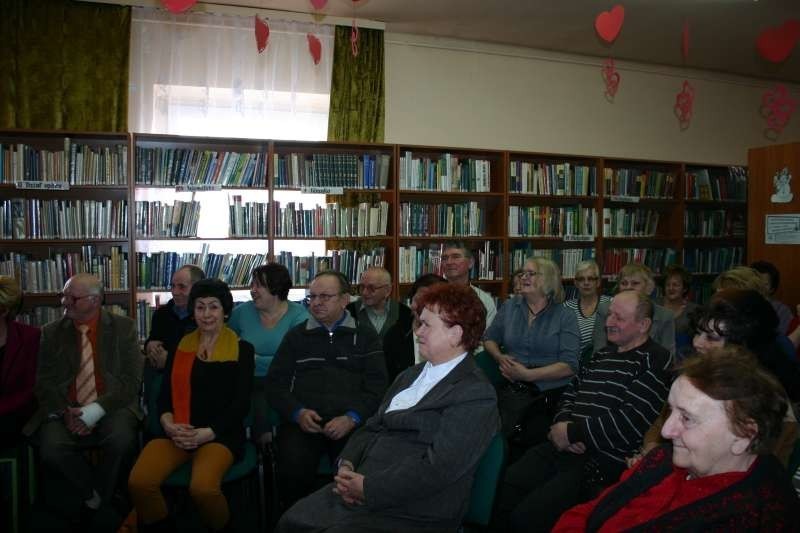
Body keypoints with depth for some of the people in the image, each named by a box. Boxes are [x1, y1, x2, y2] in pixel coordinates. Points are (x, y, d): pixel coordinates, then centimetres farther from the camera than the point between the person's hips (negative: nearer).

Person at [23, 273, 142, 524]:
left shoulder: (124, 328, 1)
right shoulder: (51, 332, 9)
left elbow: (131, 380, -6)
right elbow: (44, 383, 5)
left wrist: (93, 412, -18)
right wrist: (64, 412, -15)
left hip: (111, 408, -2)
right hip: (65, 411, 2)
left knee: (121, 439, -32)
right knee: (51, 448, -28)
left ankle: (97, 500, -2)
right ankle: (94, 495, 1)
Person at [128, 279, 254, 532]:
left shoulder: (242, 349, 4)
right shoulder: (180, 346, 16)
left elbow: (241, 402, -2)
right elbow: (165, 392, 11)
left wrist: (208, 432, -14)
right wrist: (168, 423, -10)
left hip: (221, 433, -3)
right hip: (177, 433, 4)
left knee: (203, 488, -31)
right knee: (138, 482, -23)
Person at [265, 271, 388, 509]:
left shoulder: (365, 335, 15)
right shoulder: (296, 336, 20)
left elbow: (377, 386, 6)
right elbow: (275, 383, 14)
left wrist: (352, 418, -11)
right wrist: (298, 413, -4)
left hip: (351, 423, -1)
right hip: (303, 421, 1)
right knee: (291, 471, -27)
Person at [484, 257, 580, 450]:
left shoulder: (566, 317, 1)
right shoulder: (510, 307, 11)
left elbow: (569, 366, -6)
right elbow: (489, 338, 22)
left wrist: (528, 374, -13)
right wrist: (500, 357, 1)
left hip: (550, 394, -2)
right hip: (511, 390, 3)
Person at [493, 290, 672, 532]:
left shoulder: (655, 361, -6)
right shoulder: (602, 354, 21)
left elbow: (631, 421, -16)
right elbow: (571, 391, 25)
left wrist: (572, 433, -10)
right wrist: (562, 423, 2)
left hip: (603, 461, -7)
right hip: (563, 446, 8)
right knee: (500, 492, -6)